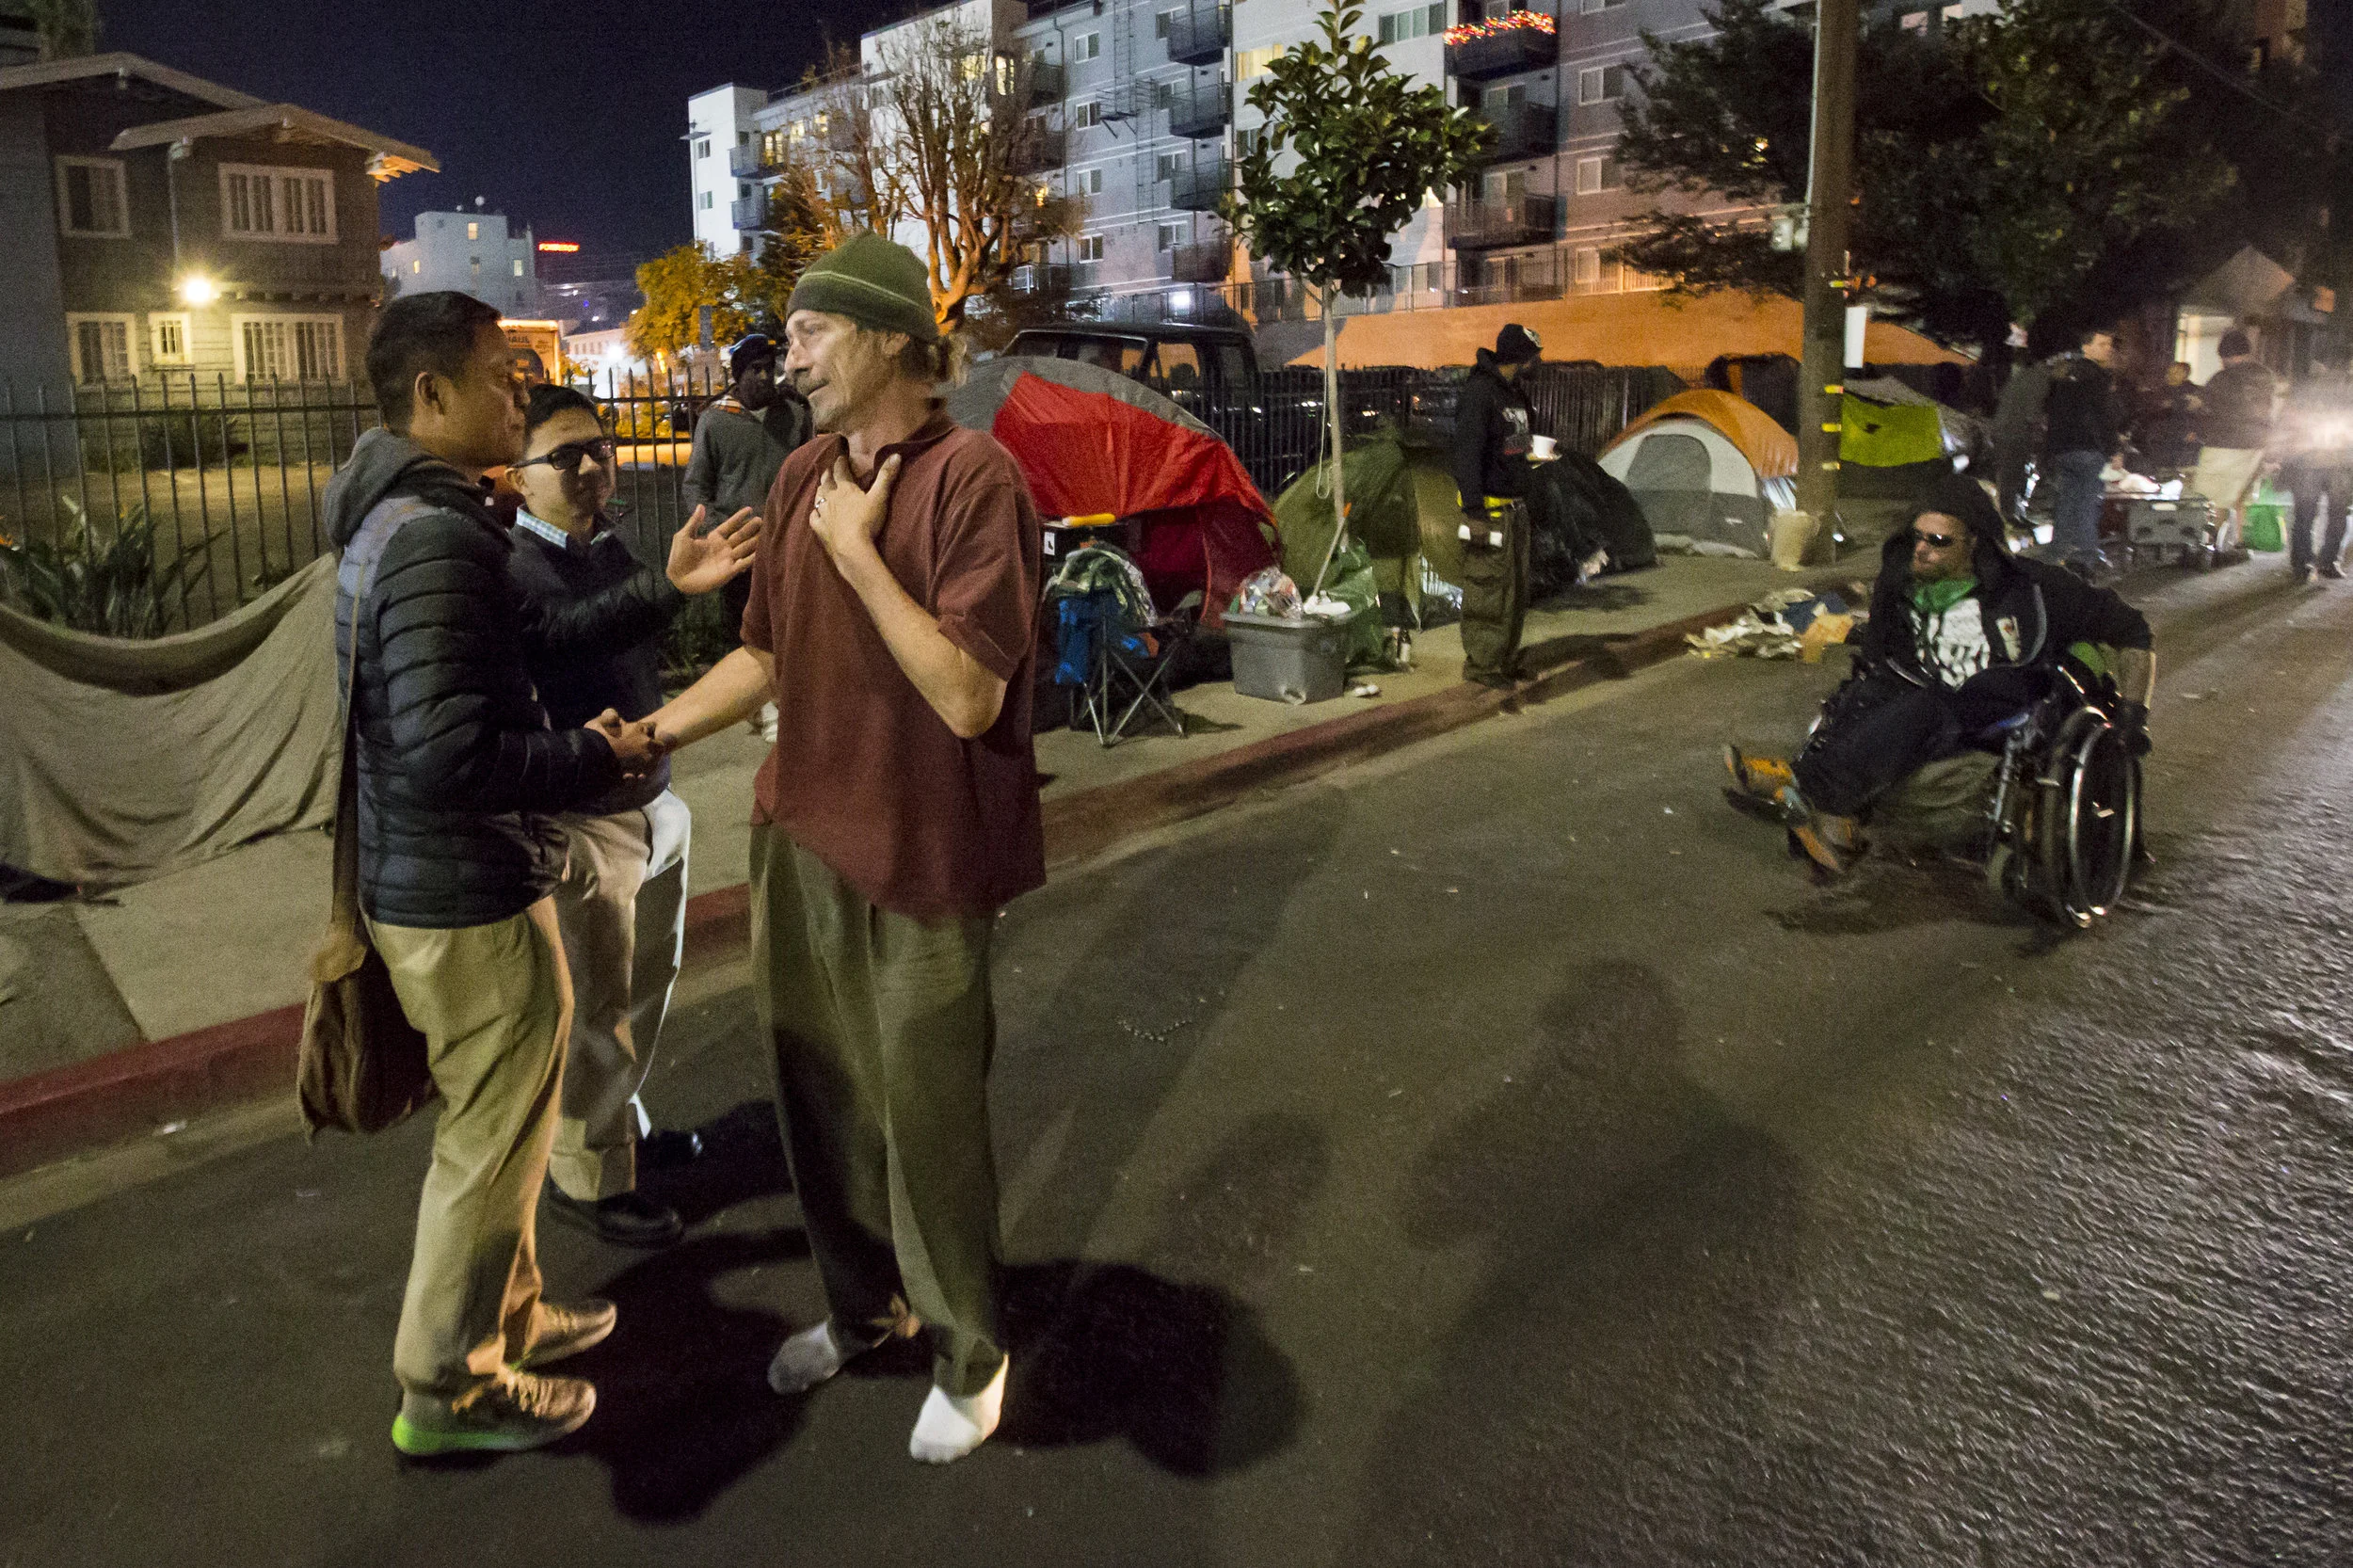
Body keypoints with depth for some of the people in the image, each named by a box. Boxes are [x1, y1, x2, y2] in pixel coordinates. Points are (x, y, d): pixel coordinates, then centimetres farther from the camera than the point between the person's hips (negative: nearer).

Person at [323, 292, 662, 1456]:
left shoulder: (382, 519, 10)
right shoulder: (439, 535, -23)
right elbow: (449, 754, -30)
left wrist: (575, 742, 9)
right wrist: (597, 762, -17)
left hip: (412, 880, 10)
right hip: (470, 900, -10)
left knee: (492, 1127, 24)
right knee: (491, 1145, 7)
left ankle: (503, 1312, 41)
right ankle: (450, 1385, 23)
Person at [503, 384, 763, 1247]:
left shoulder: (610, 548, 9)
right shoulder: (509, 565, -17)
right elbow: (562, 633, -39)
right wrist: (667, 586, -51)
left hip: (648, 802, 9)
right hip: (579, 821, -8)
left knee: (647, 980, 22)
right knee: (596, 1008, 3)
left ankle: (620, 1122, 42)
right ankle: (585, 1177, 20)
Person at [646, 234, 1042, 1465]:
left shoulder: (972, 478, -16)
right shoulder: (803, 476, 7)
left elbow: (969, 697, -22)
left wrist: (860, 555, -21)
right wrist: (654, 731, 5)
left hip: (920, 862, -7)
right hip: (800, 837, 7)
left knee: (924, 1116, 7)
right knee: (819, 1094, 19)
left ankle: (968, 1355, 32)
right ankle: (862, 1302, 43)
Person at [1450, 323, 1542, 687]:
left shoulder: (1514, 392, 15)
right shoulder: (1479, 393, -15)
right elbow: (1466, 455, -20)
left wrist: (1524, 502, 20)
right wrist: (1475, 512, -24)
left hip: (1515, 509, 10)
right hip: (1488, 510, -10)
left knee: (1516, 588, 13)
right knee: (1487, 591, -6)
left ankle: (1506, 660, 23)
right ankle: (1480, 664, 2)